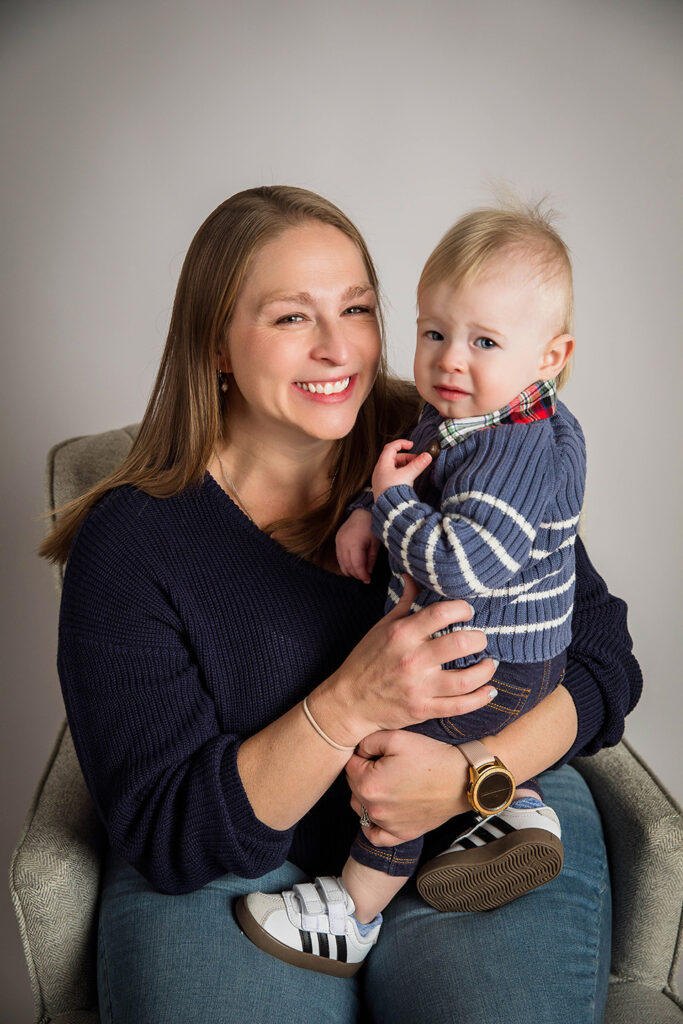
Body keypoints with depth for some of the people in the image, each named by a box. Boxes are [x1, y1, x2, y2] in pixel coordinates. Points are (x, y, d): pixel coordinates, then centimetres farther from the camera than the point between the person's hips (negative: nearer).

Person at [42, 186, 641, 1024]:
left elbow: (604, 658, 0)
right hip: (235, 870, 0)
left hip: (482, 828, 1)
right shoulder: (129, 540, -9)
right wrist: (350, 703, -27)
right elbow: (162, 835, -12)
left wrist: (473, 774, -19)